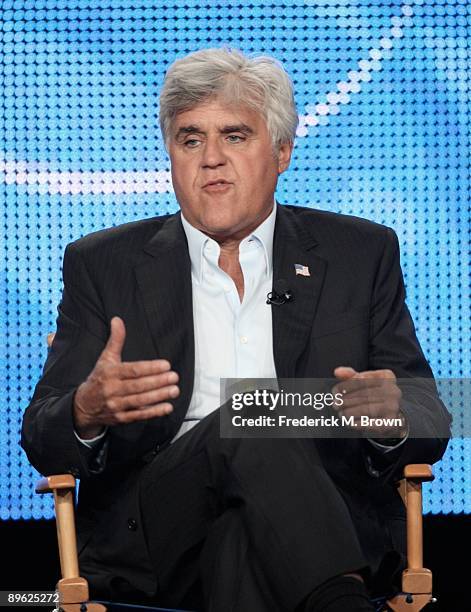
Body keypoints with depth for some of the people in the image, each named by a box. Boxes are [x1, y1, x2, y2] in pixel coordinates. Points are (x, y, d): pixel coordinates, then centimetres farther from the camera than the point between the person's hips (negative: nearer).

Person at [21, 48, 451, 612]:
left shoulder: (361, 254, 17)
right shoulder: (102, 265, 15)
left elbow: (429, 425, 13)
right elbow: (43, 440, 9)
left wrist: (389, 418, -14)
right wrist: (89, 411, -18)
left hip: (326, 520, 0)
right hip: (148, 538, 0)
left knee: (242, 535, -38)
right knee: (247, 422, -33)